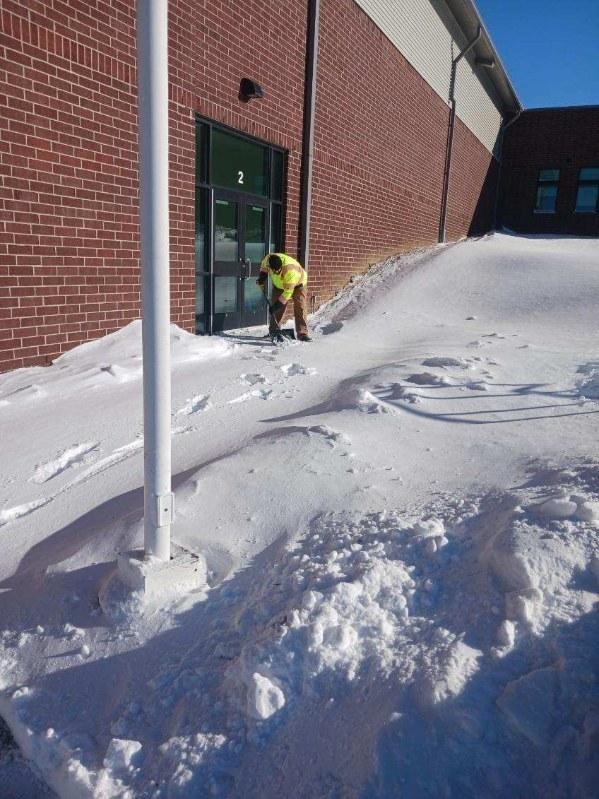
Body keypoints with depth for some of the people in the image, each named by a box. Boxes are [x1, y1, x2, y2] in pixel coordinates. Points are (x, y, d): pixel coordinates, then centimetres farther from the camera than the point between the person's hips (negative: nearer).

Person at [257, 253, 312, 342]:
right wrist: (261, 278, -9)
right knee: (275, 309, -3)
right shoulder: (268, 259, -29)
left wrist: (278, 304, -37)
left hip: (297, 283, -5)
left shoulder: (290, 270, -44)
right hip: (279, 284, 5)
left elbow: (288, 291, -38)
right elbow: (264, 266, -1)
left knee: (300, 308, -13)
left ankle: (302, 333, -11)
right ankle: (274, 330, 8)